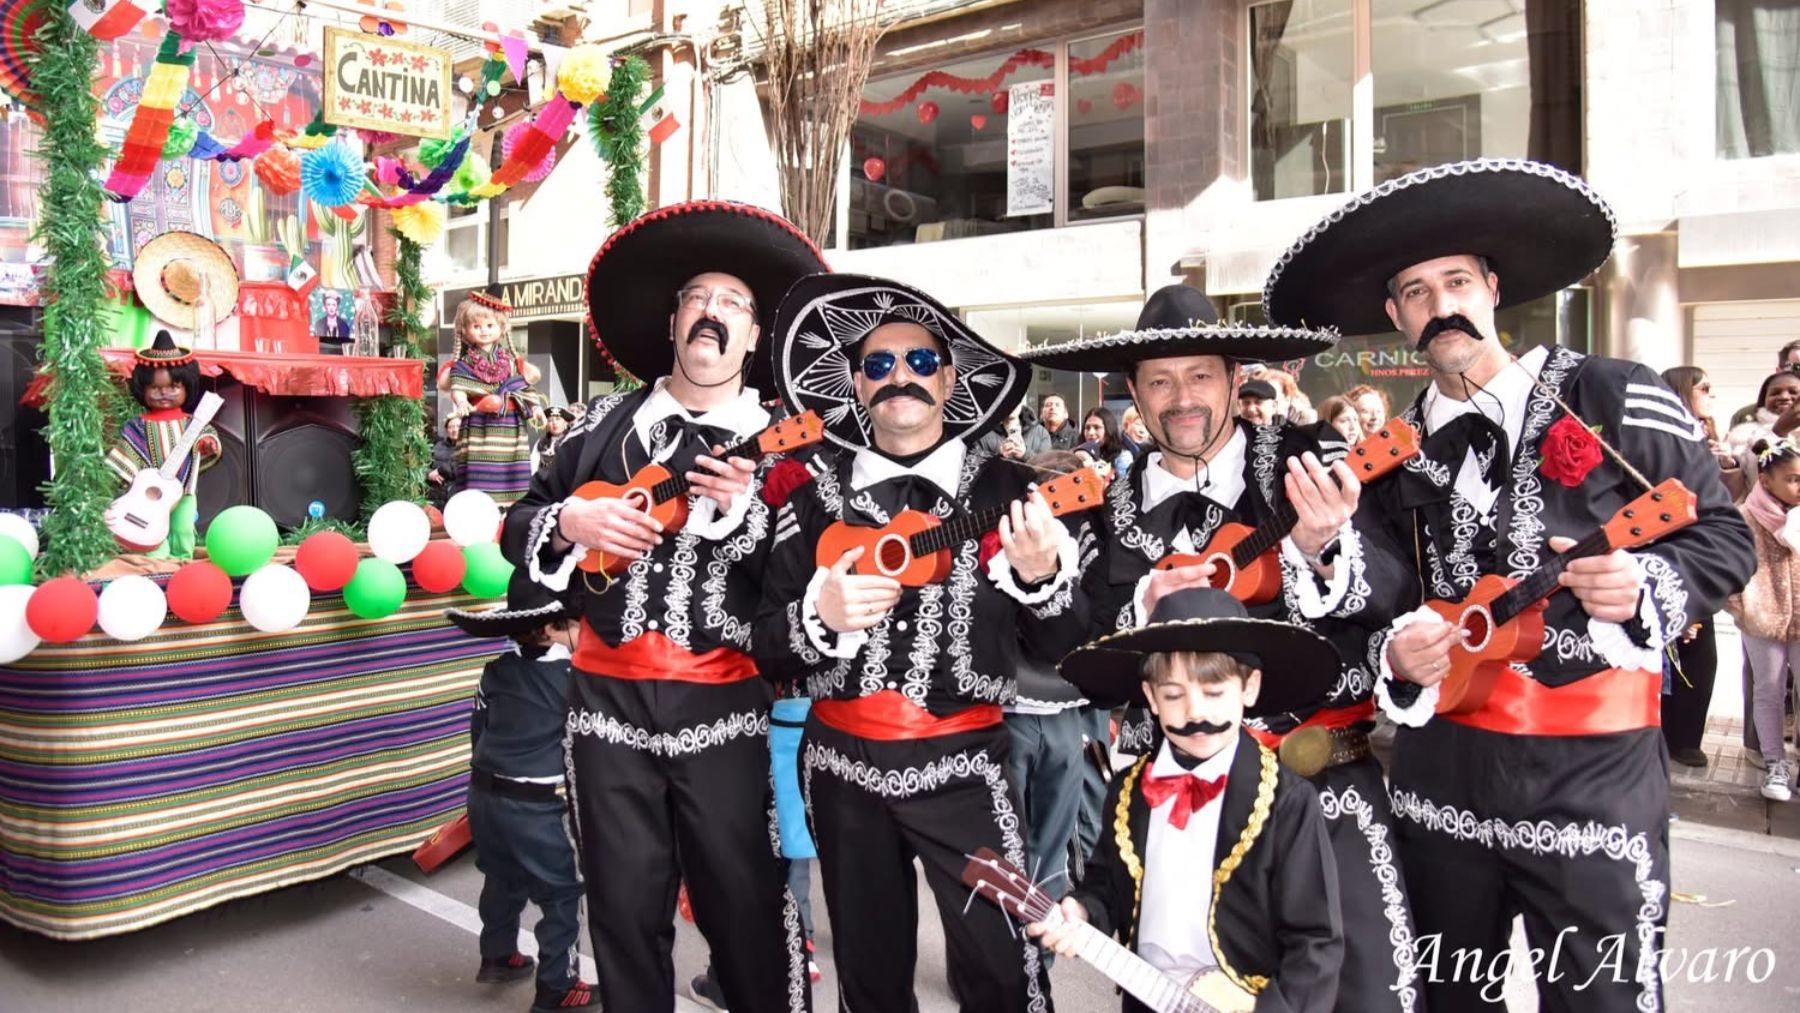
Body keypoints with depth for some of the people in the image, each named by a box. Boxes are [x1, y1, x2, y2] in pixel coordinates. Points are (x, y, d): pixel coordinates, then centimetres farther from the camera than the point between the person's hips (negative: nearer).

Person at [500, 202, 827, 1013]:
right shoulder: (609, 422, 8)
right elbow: (518, 525, 12)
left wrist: (745, 512, -21)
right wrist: (570, 522, -9)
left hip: (725, 706, -2)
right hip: (608, 697, 3)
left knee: (744, 904, 4)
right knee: (624, 905, 13)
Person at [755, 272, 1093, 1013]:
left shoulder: (1009, 494, -3)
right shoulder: (814, 502, 1)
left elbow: (1063, 645, -2)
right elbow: (767, 647, 2)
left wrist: (1039, 576, -21)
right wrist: (817, 615, -18)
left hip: (962, 767, -2)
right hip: (844, 767, 3)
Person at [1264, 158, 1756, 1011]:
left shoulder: (1617, 400, -1)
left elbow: (1721, 538, 2)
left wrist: (1649, 585, -17)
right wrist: (1394, 651, -10)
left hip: (1597, 767, -3)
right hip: (1443, 768, 4)